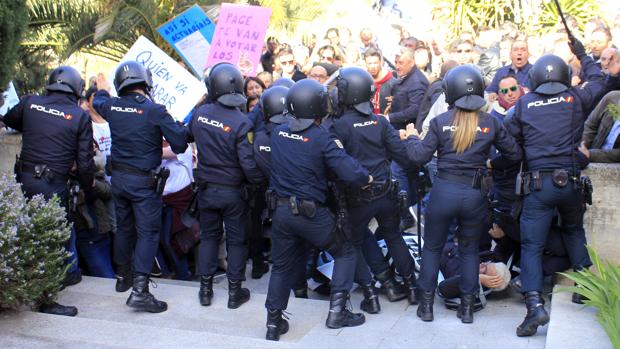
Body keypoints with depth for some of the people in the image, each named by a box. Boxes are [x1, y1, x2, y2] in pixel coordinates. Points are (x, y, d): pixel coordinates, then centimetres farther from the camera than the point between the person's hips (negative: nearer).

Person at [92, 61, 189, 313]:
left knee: (124, 227, 21)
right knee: (148, 233, -2)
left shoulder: (112, 106, 0)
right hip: (144, 180, -6)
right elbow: (180, 144, -17)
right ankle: (139, 290, -8)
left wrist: (102, 90, 48)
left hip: (118, 177, 6)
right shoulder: (155, 111, -17)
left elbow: (98, 103, 26)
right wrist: (181, 129, 6)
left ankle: (123, 277, 36)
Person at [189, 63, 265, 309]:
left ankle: (205, 289, 24)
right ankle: (235, 292, 18)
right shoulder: (241, 122, -21)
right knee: (236, 240, 10)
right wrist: (259, 181, -4)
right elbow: (249, 163, -21)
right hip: (233, 191, -4)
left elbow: (190, 135, 13)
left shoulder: (200, 113, -8)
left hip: (206, 189, 4)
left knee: (209, 236, 18)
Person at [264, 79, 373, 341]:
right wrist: (367, 178, 0)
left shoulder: (277, 133, 0)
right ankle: (337, 311, 12)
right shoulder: (322, 138, -16)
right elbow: (350, 173, -20)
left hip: (280, 210, 5)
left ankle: (273, 324, 24)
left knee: (281, 266, 19)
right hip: (310, 213, -5)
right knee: (345, 252, 16)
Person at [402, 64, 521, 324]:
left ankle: (426, 304, 19)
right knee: (469, 250, 18)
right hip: (475, 194, 1)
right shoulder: (491, 123, 0)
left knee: (432, 247, 15)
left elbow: (419, 156, -5)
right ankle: (467, 307, 20)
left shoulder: (440, 122, -4)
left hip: (444, 190, -1)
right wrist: (493, 164, 21)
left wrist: (411, 137, 13)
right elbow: (514, 154, 4)